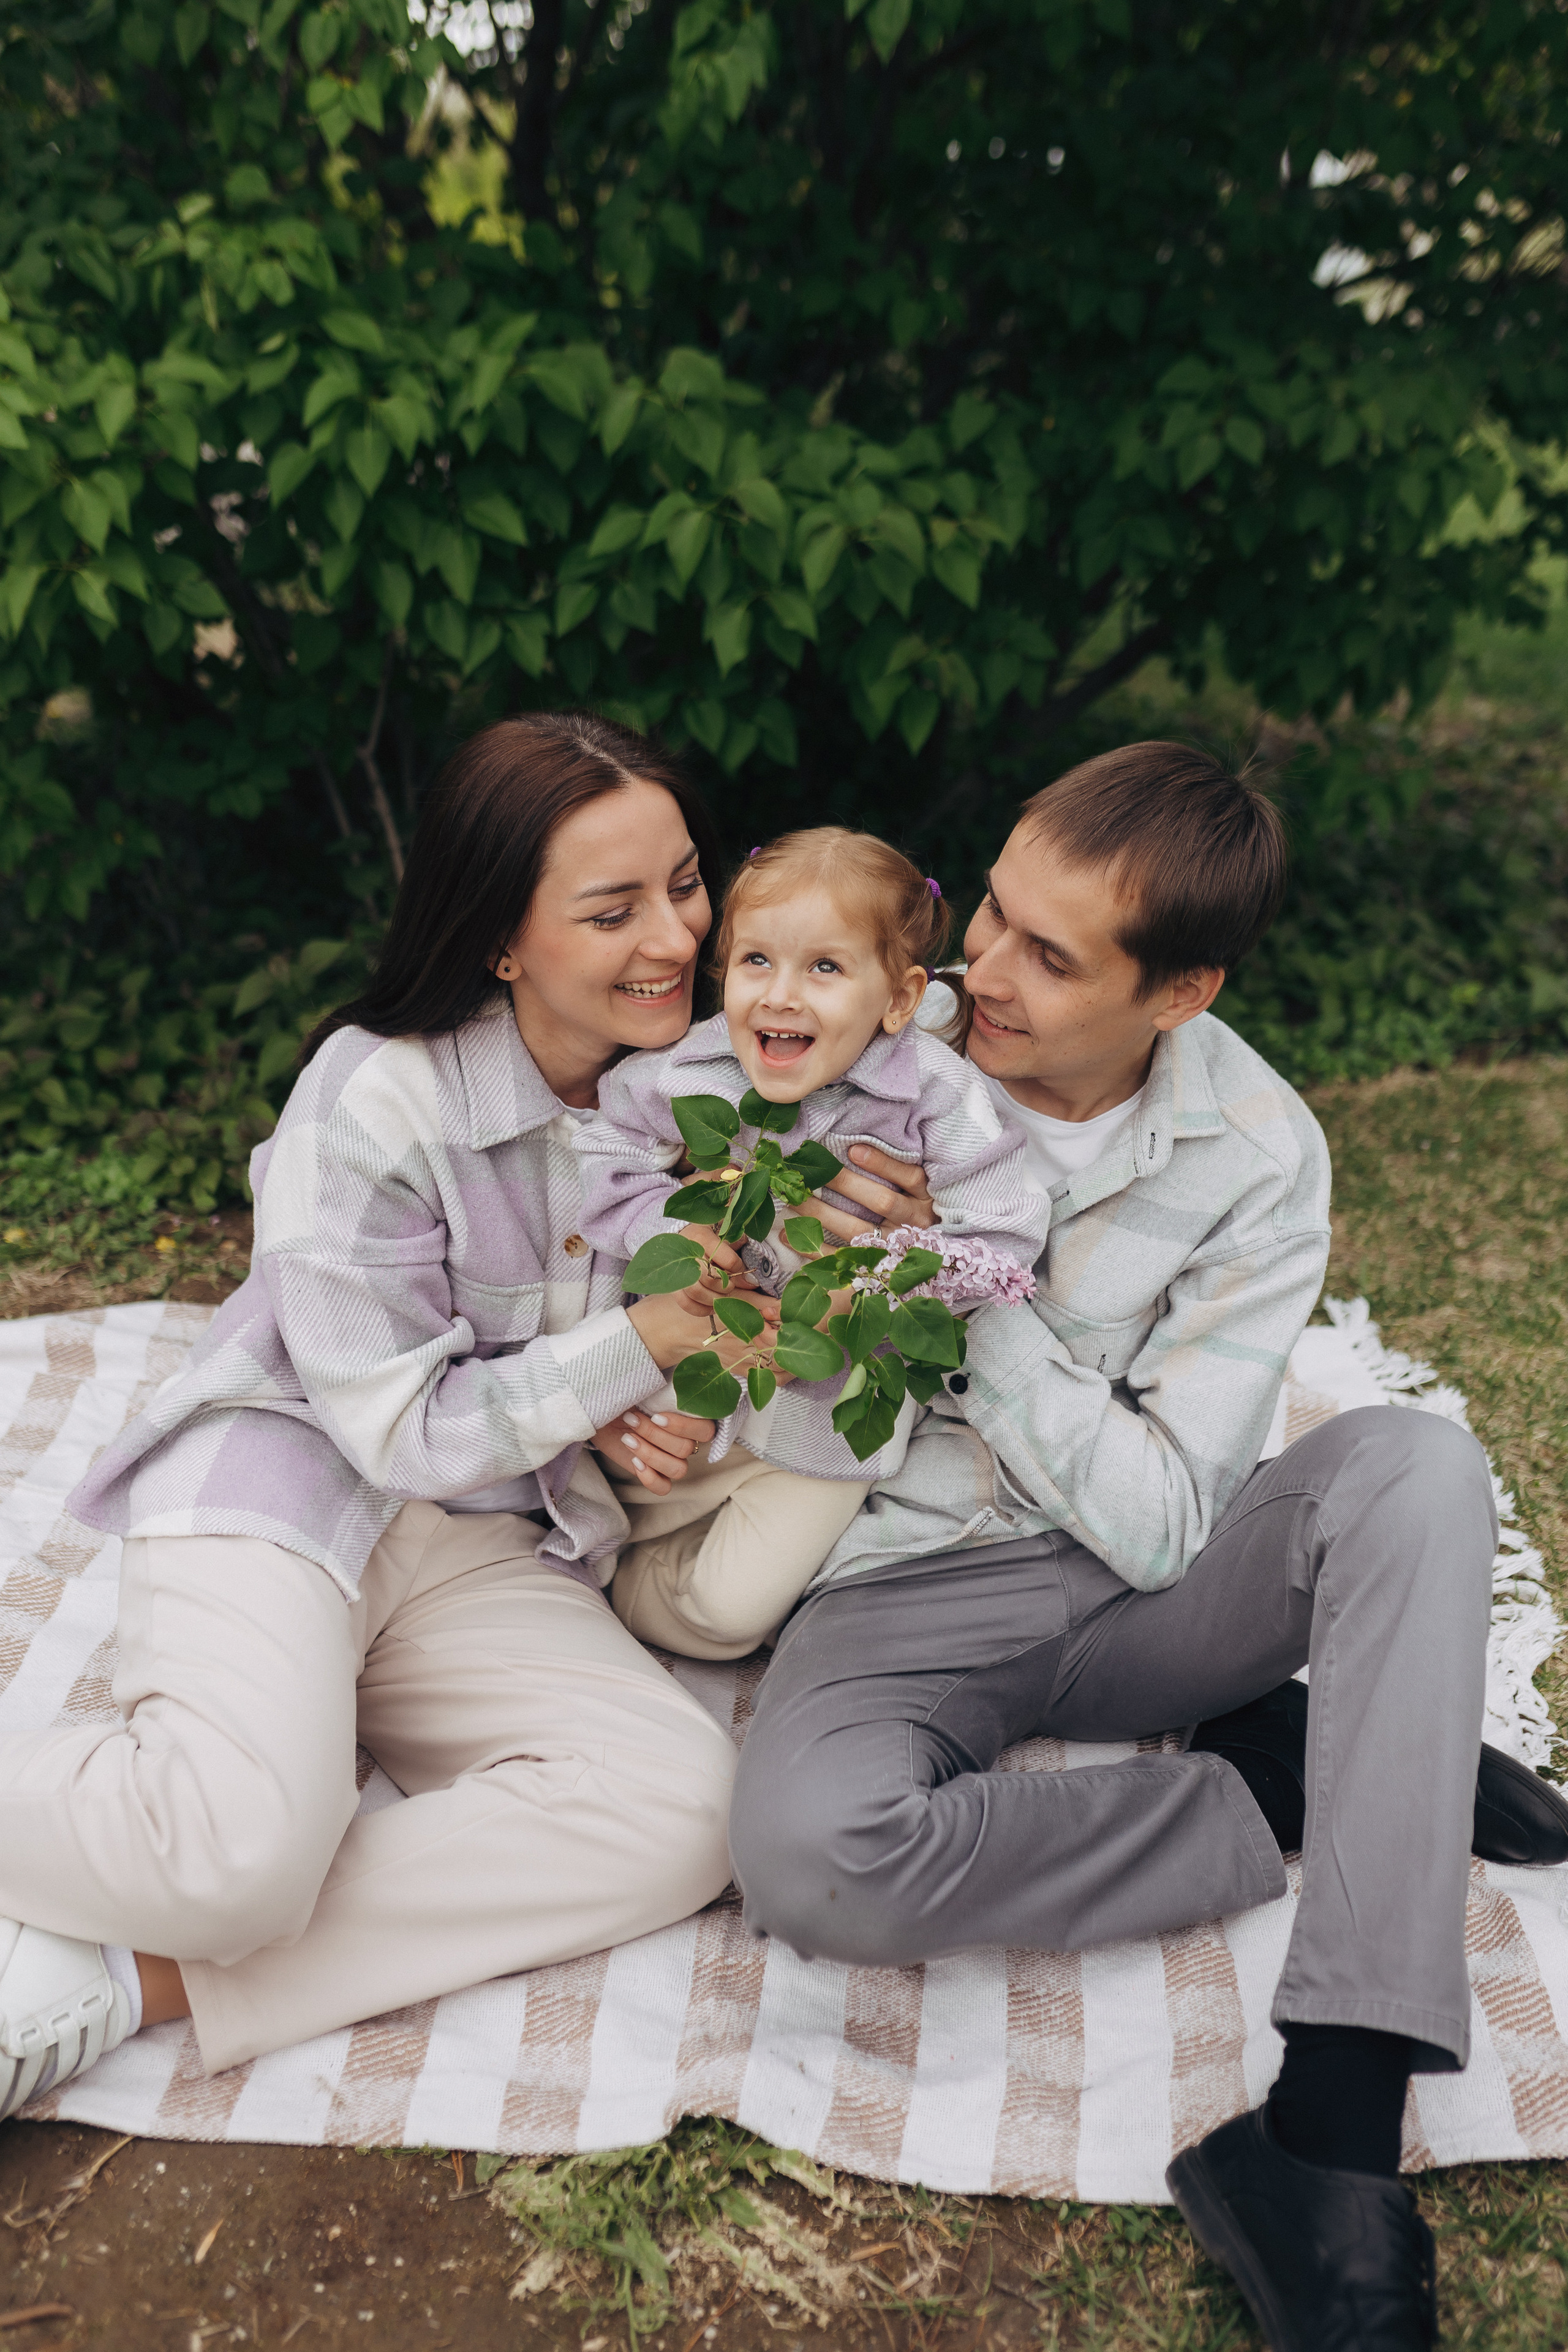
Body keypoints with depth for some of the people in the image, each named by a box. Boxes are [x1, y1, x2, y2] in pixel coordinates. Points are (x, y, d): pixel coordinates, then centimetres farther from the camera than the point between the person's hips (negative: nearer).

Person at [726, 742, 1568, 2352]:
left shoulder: (1258, 1160, -11)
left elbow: (1158, 1524, -14)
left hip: (1132, 1590, 1)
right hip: (908, 1586, 0)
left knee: (1417, 1469, -27)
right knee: (805, 1856, -33)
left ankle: (1334, 2136, -29)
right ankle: (1295, 1786, -10)